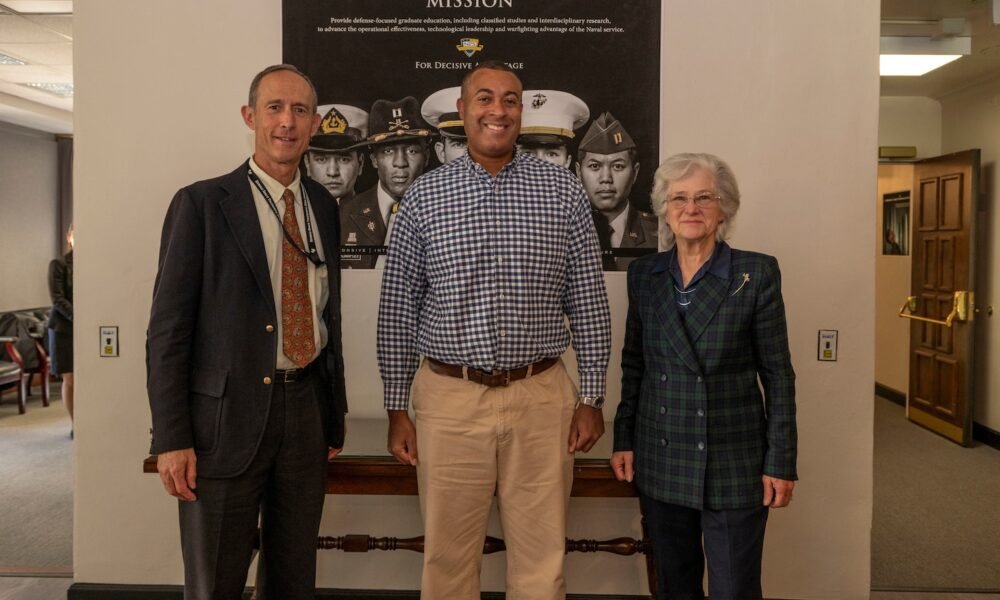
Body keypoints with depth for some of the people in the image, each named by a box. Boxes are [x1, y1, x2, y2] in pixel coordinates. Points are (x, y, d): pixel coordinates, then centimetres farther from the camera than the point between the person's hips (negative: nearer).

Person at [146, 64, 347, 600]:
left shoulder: (323, 207, 10)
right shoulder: (202, 203, -5)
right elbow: (168, 326, -8)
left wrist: (335, 417, 14)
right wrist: (171, 439, -12)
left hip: (306, 409, 5)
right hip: (227, 414, -4)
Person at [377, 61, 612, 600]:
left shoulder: (563, 191, 1)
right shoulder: (424, 196, 1)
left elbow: (588, 302, 3)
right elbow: (398, 310, 3)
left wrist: (592, 397, 1)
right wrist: (396, 408, 2)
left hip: (541, 397, 0)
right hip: (450, 397, 0)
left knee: (542, 557, 11)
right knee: (448, 555, 13)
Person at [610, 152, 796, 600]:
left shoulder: (757, 273, -6)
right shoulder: (643, 273, 4)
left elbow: (777, 373, -5)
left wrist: (781, 462, -7)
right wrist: (623, 440, 7)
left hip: (734, 461, -3)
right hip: (661, 459, 3)